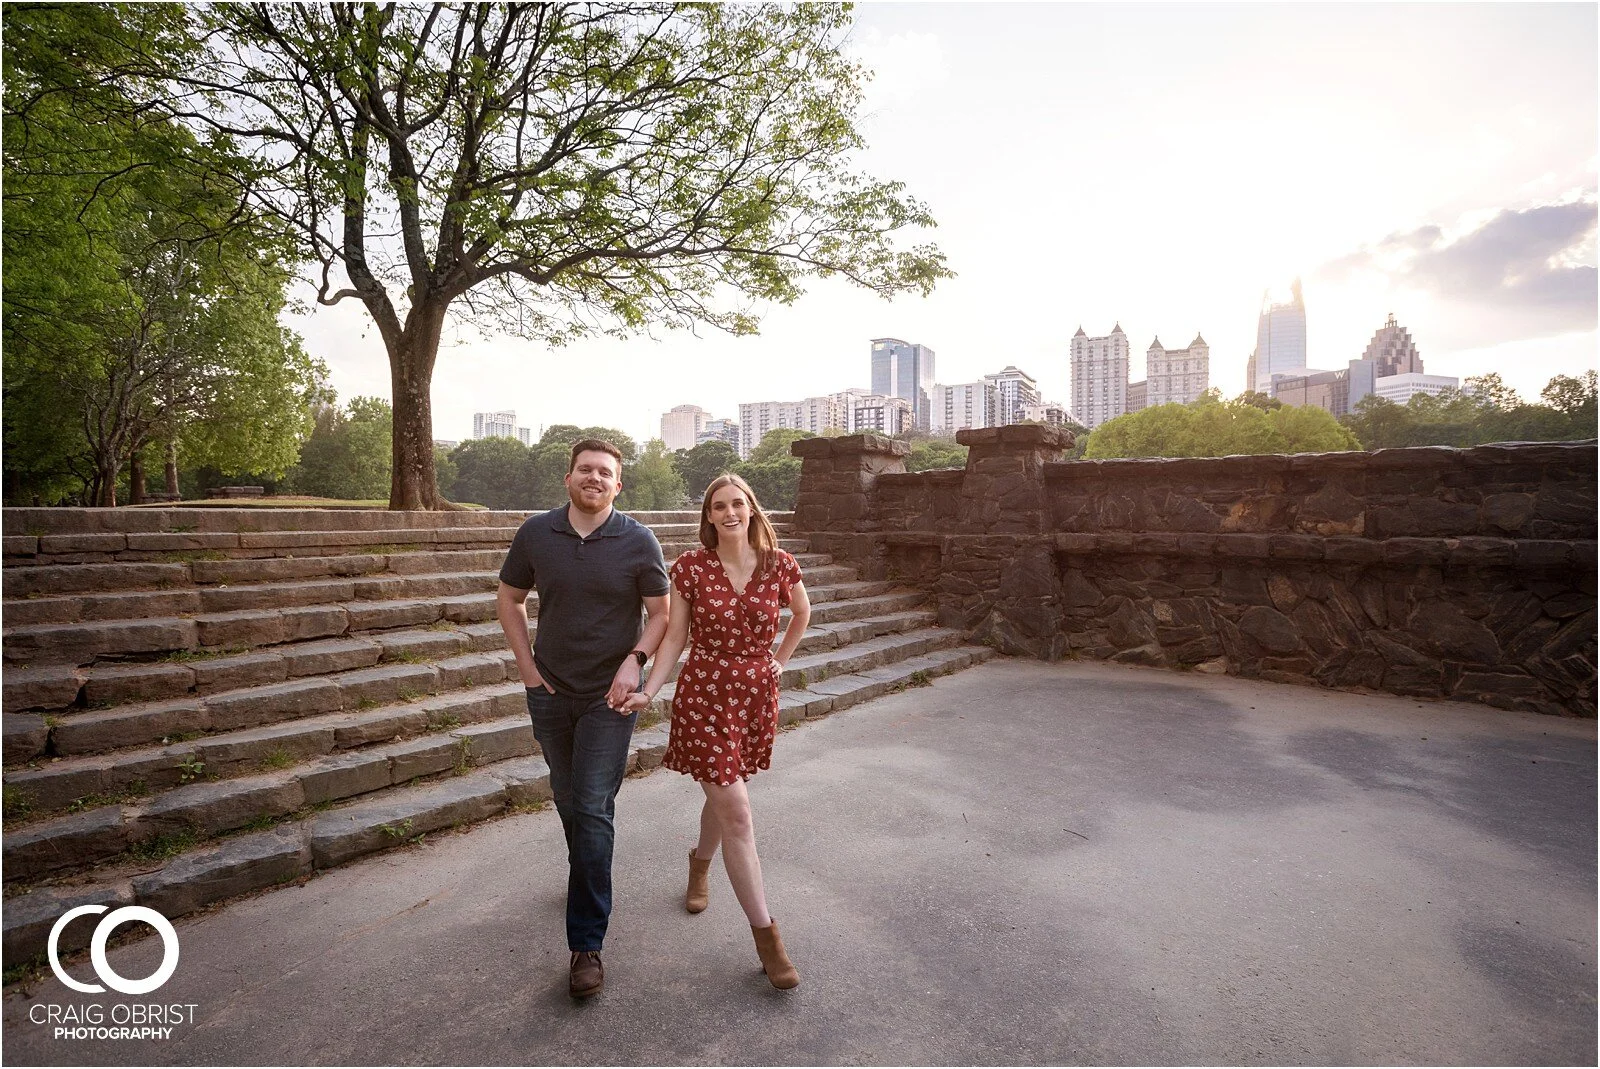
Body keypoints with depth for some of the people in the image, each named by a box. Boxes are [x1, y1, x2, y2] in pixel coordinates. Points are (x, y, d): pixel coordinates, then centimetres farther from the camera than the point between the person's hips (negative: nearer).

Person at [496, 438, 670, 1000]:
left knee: (593, 809, -6)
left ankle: (586, 944, 7)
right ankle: (587, 878, 49)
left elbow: (661, 613, -3)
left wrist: (634, 661, -18)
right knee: (568, 800, 21)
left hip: (609, 696, -3)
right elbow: (508, 598, 9)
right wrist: (525, 663, 2)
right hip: (551, 692, 4)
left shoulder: (638, 541, -11)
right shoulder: (536, 532, -4)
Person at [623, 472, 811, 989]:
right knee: (736, 812, -5)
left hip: (757, 694, 3)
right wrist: (647, 692, -14)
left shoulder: (779, 565, -4)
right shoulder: (691, 567, -8)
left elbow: (802, 612, 15)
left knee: (723, 792, 21)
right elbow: (674, 638, -4)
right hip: (704, 695, -3)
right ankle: (765, 934, 7)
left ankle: (700, 863, 54)